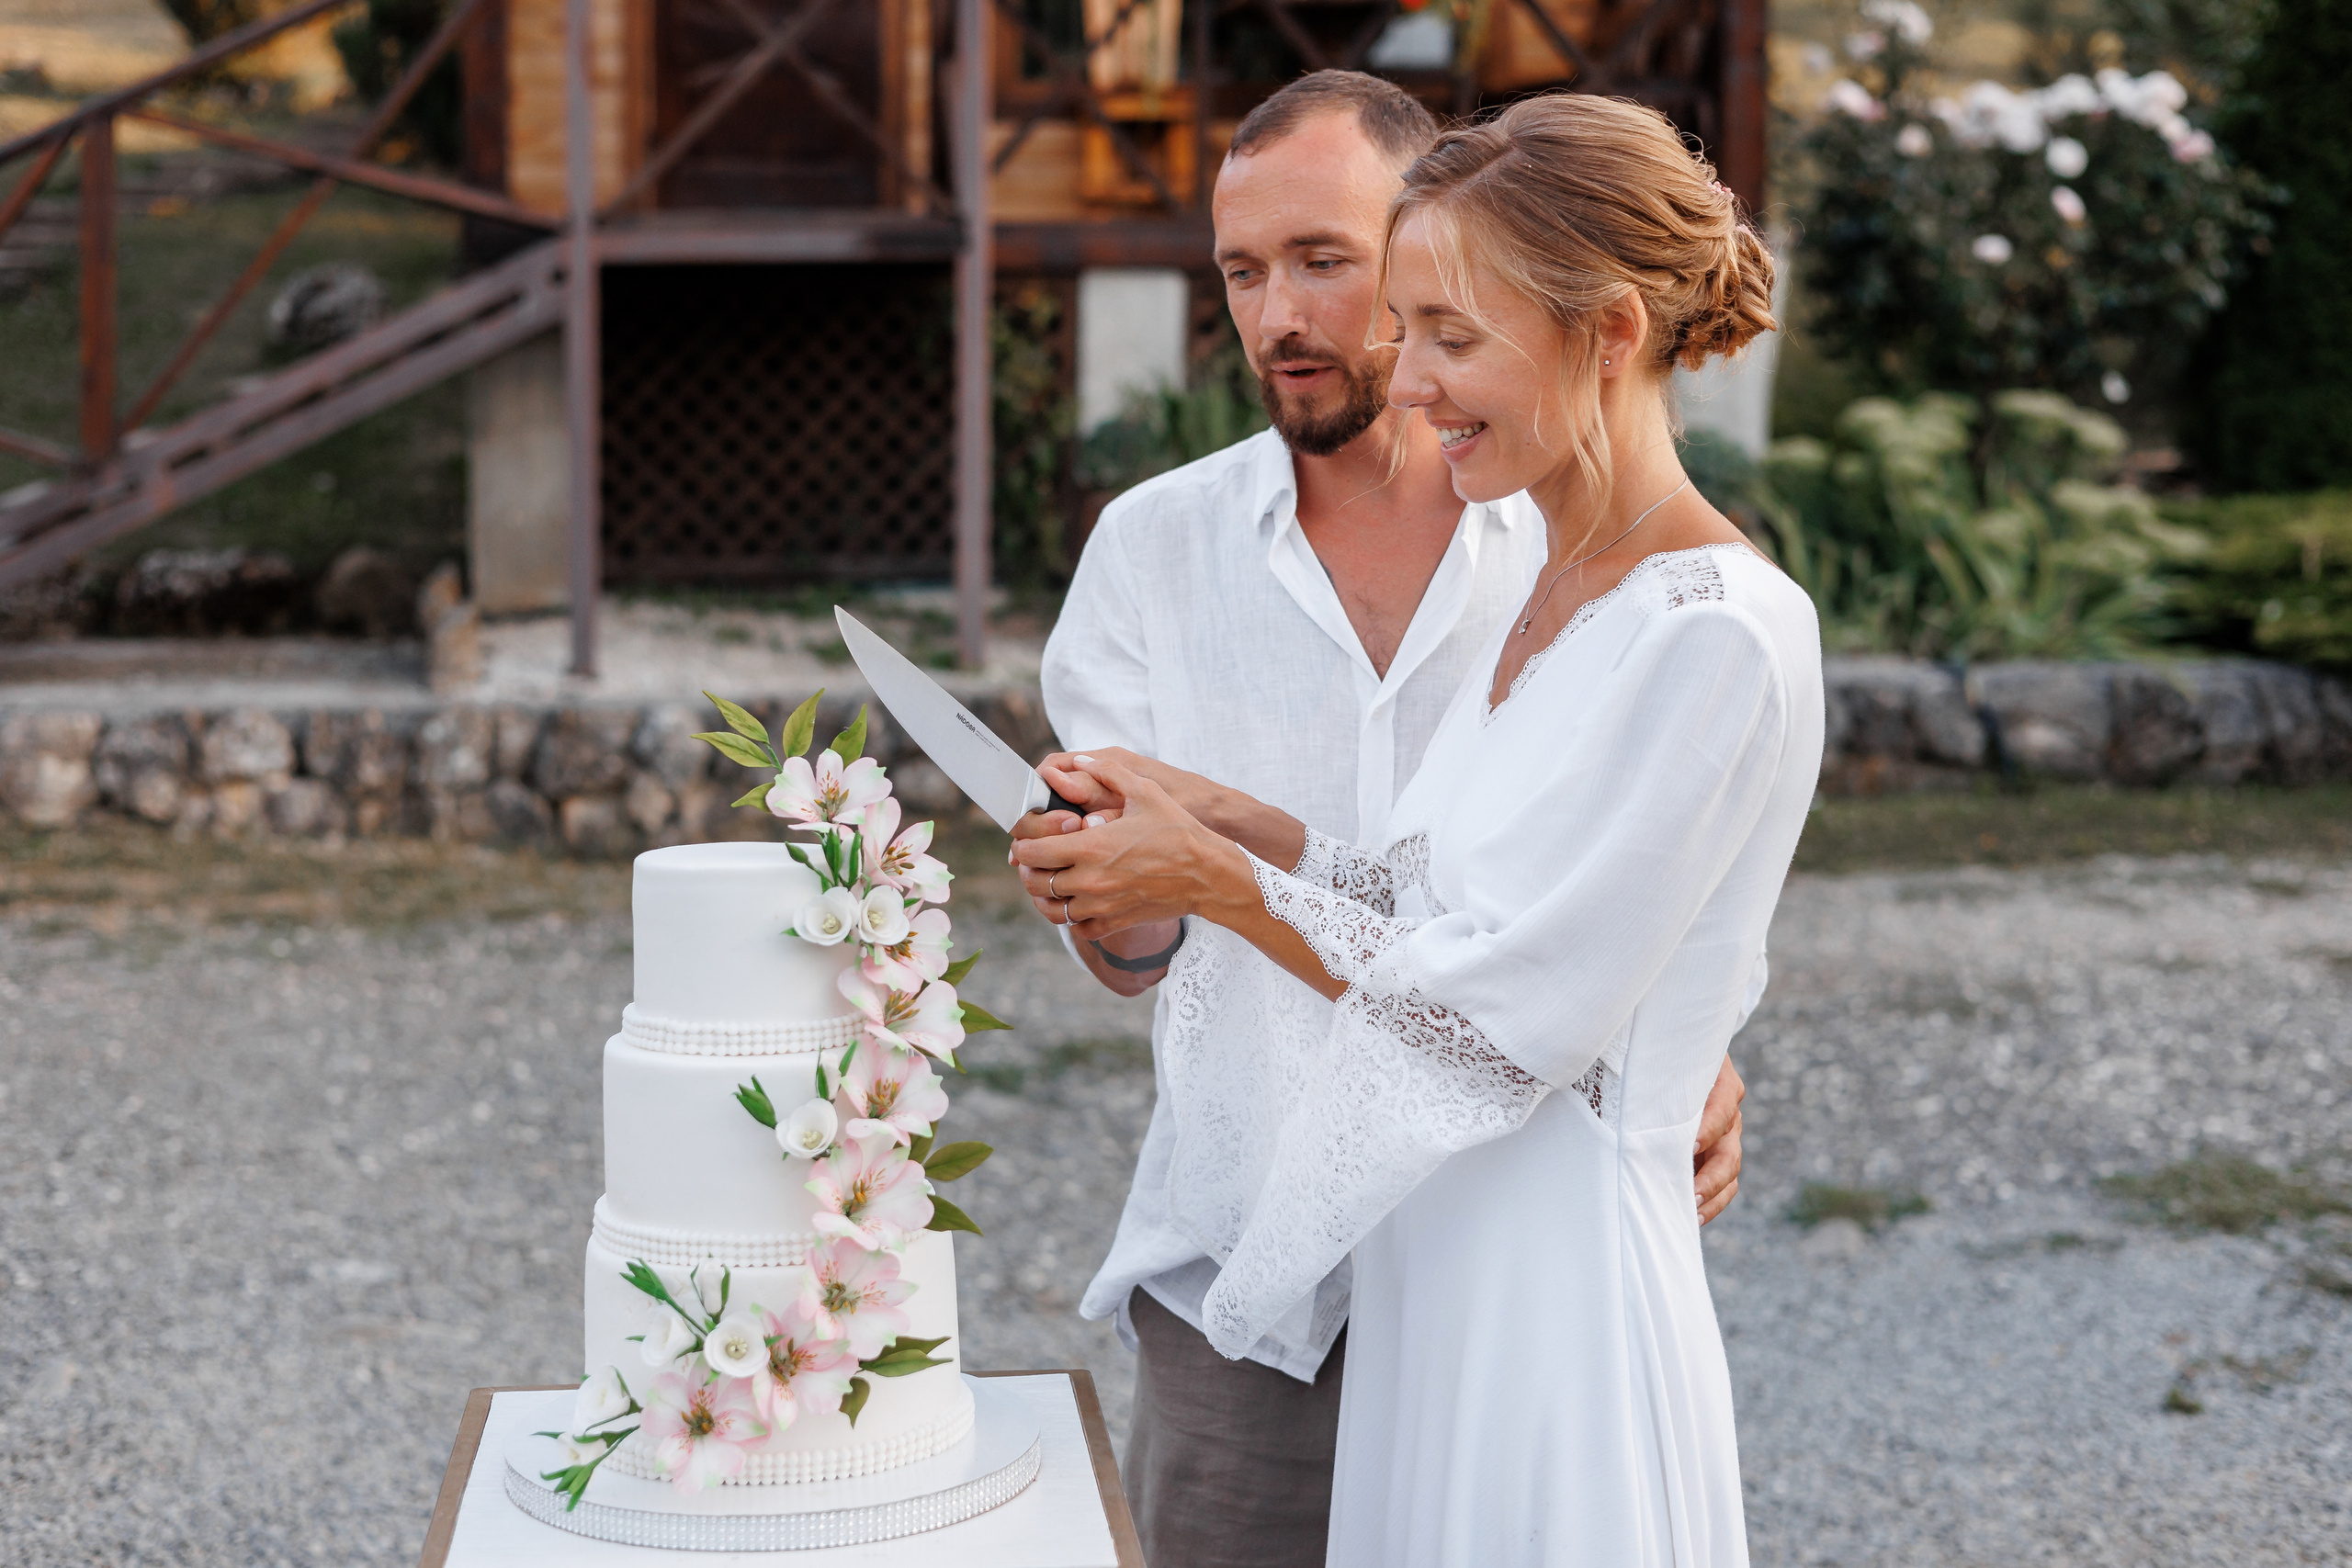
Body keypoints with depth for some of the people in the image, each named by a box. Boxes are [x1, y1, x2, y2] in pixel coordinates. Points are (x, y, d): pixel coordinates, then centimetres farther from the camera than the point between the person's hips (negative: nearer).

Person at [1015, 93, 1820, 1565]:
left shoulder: (1715, 639, -19)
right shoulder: (1550, 599, 10)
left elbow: (1512, 1013, -18)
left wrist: (1212, 880, -10)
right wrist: (1232, 821, 3)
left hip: (1557, 1295, -8)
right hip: (1435, 1278, 8)